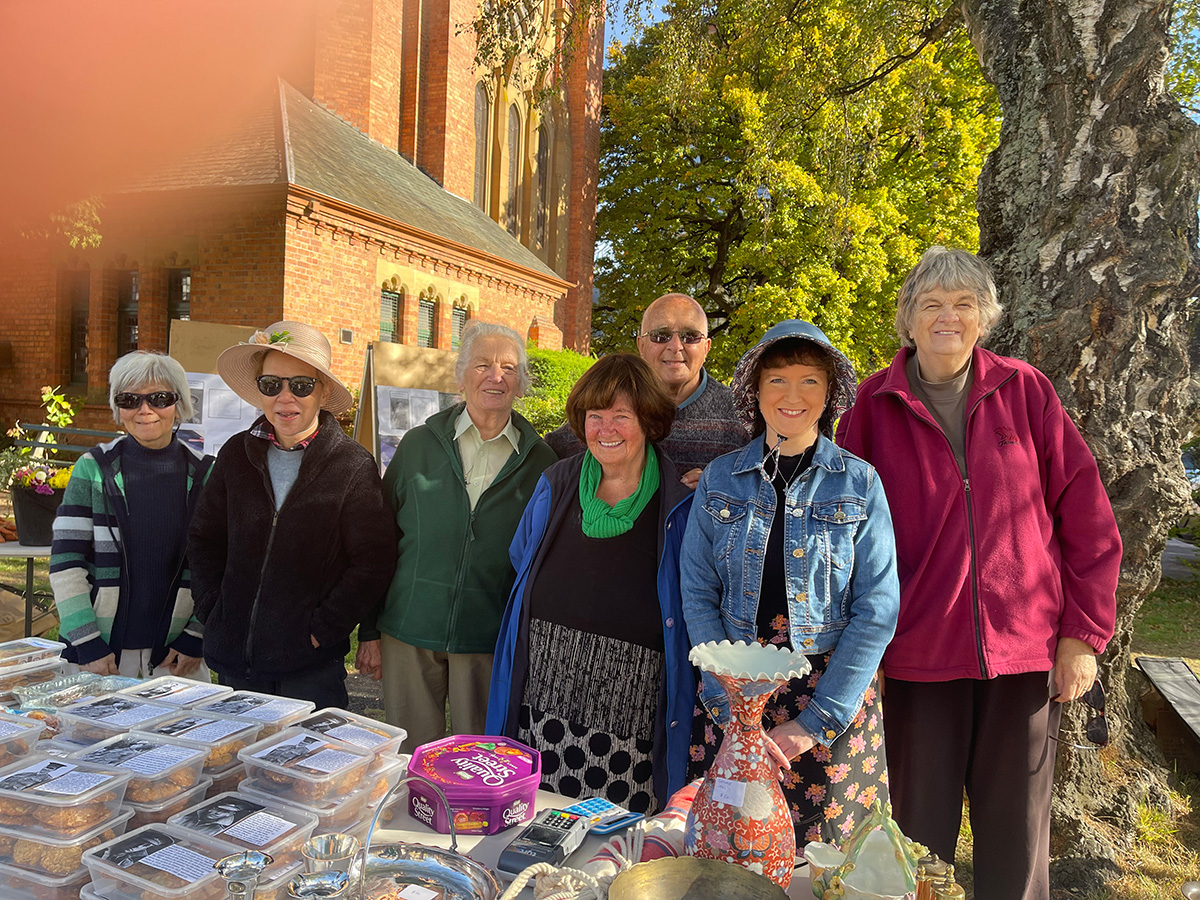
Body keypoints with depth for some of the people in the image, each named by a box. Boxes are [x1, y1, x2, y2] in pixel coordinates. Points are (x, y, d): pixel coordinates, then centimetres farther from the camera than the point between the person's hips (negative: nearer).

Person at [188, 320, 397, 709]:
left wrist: (323, 630, -12)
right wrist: (213, 613, 2)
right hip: (234, 658, 4)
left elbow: (373, 562, -9)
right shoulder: (236, 454, 3)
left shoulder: (353, 466, -10)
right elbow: (204, 539, 11)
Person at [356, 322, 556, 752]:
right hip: (409, 633, 1)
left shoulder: (539, 462, 1)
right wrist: (370, 631, 5)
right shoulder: (419, 445, 3)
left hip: (491, 642, 0)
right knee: (410, 757, 11)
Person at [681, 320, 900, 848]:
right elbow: (698, 596, -1)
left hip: (833, 698, -1)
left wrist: (816, 721, -12)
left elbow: (877, 610, -6)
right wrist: (734, 710, -11)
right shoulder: (719, 479, 2)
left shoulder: (859, 483, -2)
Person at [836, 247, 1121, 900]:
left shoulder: (1025, 391, 2)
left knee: (1017, 840, 14)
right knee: (920, 829, 10)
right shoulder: (875, 404, 0)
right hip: (918, 651, -1)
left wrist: (1084, 631, 0)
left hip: (1025, 648, 1)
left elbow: (1086, 514, 4)